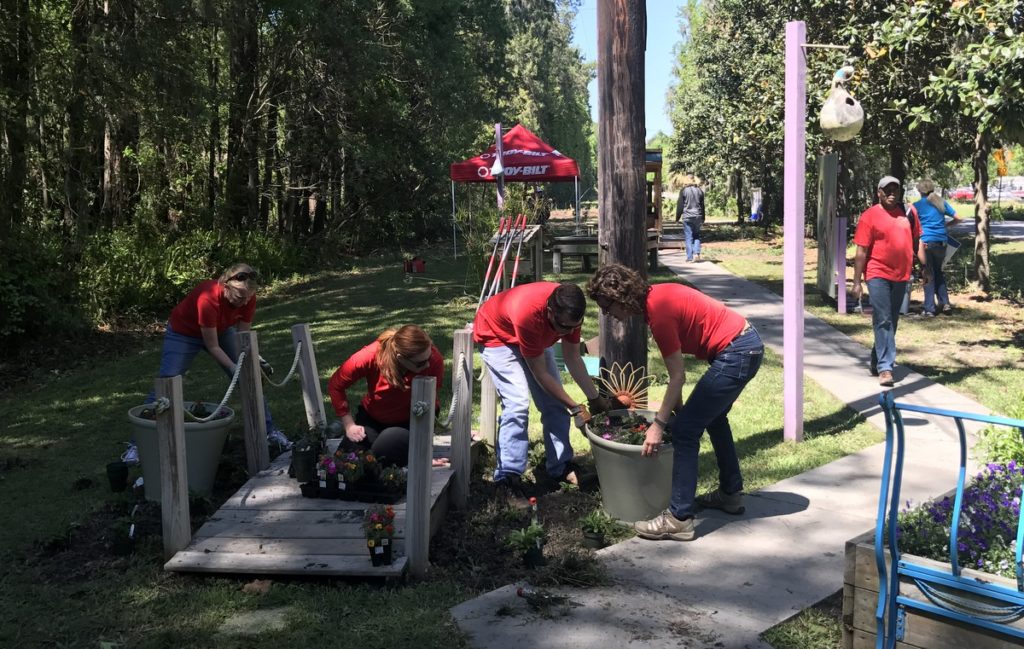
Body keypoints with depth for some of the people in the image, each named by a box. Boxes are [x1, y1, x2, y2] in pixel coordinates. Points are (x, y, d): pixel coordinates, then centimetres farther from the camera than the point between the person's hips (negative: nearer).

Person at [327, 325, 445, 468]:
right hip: (371, 418, 2)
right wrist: (349, 425, -11)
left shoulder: (434, 360, -30)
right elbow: (336, 385, -11)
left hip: (407, 423, -1)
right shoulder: (370, 356, -28)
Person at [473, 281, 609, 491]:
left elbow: (573, 357, -10)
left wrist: (595, 398, -11)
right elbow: (540, 374, -31)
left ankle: (561, 466, 12)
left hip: (536, 338, 7)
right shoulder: (529, 315, -43)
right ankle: (508, 477, -17)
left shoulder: (571, 310, -26)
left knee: (555, 402, 1)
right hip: (497, 336, -7)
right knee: (518, 403, -22)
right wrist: (575, 408, -25)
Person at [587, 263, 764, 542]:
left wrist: (658, 424, -13)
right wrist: (676, 405, 13)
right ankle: (730, 493, 41)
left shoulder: (658, 312, -21)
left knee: (685, 429, -9)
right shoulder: (656, 295, 7)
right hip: (748, 342, 10)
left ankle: (679, 519, -6)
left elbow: (678, 376, -17)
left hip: (736, 354, -10)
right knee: (713, 417, 27)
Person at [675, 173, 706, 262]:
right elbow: (702, 205, 11)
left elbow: (680, 206, -4)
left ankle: (690, 257, 0)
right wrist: (703, 218, 19)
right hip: (698, 217, 3)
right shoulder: (699, 190, 5)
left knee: (689, 237, 1)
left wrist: (677, 218, 4)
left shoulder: (684, 191, -6)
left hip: (687, 217, -3)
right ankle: (696, 253, 0)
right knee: (697, 236, 15)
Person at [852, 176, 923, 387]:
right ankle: (885, 368, -10)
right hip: (878, 275, -5)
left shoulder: (907, 213, 9)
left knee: (892, 321, 13)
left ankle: (876, 361, 27)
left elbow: (916, 241, 20)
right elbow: (861, 251, -8)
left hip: (901, 276, 6)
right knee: (883, 321, -9)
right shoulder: (870, 216, -6)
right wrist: (857, 282, -10)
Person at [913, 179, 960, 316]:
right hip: (941, 242, 4)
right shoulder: (941, 203, 10)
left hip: (925, 242, -4)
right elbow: (957, 219, 13)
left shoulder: (917, 206, -1)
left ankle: (929, 308, -1)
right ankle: (945, 303, 14)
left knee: (928, 274, 0)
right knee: (938, 272, 18)